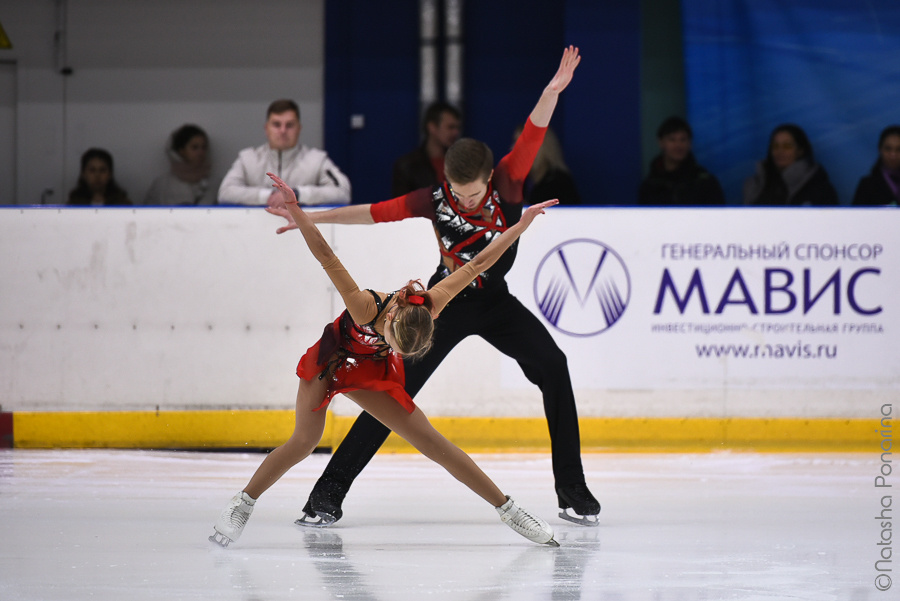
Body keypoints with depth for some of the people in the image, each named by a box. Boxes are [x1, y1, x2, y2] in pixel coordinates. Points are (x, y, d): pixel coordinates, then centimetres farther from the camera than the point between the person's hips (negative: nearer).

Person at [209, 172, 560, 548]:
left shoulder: (429, 307, -28)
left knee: (430, 441, -3)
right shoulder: (366, 307, -38)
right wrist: (293, 207, -46)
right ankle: (242, 506, -7)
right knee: (304, 441, -20)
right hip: (329, 361, -3)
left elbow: (479, 263, -22)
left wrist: (524, 222, -19)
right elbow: (326, 257, -40)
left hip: (372, 373, 3)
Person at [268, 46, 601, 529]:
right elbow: (375, 213, -11)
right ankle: (330, 490, -3)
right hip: (446, 303, -1)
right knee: (396, 389, -8)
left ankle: (570, 487, -9)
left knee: (552, 368, -18)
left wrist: (552, 91, -47)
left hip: (496, 302, 1)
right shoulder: (435, 199, -17)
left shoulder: (507, 182, -18)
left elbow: (532, 136, -32)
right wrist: (311, 217, -12)